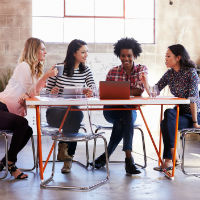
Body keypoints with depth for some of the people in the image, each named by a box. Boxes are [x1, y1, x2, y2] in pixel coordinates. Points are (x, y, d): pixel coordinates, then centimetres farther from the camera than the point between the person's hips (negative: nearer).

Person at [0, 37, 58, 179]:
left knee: (28, 130, -11)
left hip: (12, 112, 9)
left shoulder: (35, 70, 17)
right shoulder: (24, 66, -10)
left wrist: (26, 94, -16)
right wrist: (46, 77, -18)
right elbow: (31, 93, -14)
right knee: (22, 123, -29)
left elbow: (33, 92, 7)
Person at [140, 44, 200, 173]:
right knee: (169, 113, -29)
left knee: (166, 123, -28)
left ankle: (169, 160, -16)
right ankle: (174, 158, -21)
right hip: (179, 111, 5)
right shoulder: (170, 74, 6)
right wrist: (145, 82, -17)